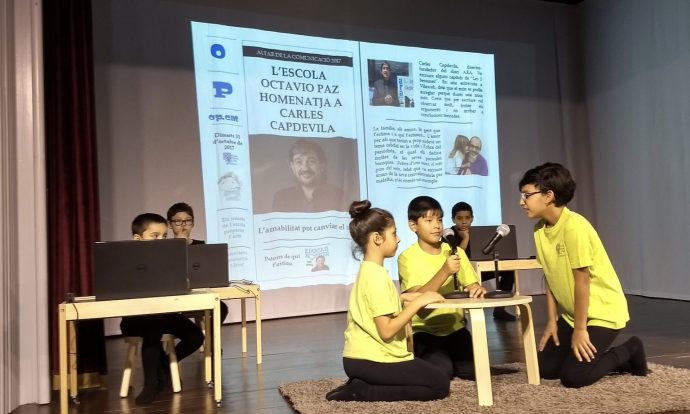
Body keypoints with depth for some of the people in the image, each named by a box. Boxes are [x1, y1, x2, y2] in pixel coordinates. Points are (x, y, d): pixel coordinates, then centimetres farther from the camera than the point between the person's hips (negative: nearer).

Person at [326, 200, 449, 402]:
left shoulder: (368, 270, 9)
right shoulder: (376, 275, -20)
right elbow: (387, 331, -23)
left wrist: (403, 298, 8)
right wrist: (418, 302, -17)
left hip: (360, 357, 10)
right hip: (371, 360, -10)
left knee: (427, 371, 26)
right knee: (440, 385, 0)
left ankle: (361, 386, 8)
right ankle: (362, 392, -7)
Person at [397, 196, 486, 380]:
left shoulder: (455, 252, 4)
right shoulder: (407, 257, -11)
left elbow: (473, 285, 3)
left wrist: (477, 289, -22)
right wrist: (445, 272, -34)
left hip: (454, 327, 4)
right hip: (423, 330, -4)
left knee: (474, 368, -15)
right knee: (441, 371, -25)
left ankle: (448, 358, 15)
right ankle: (437, 360, 8)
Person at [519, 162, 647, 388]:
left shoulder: (574, 226, -26)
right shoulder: (540, 229, -1)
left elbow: (582, 280, -23)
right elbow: (550, 278, 2)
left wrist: (579, 330, -17)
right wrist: (552, 321, 1)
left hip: (602, 312, -8)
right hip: (572, 313, 8)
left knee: (573, 377, -13)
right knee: (545, 368, 3)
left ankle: (628, 352, 10)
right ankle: (606, 357, 21)